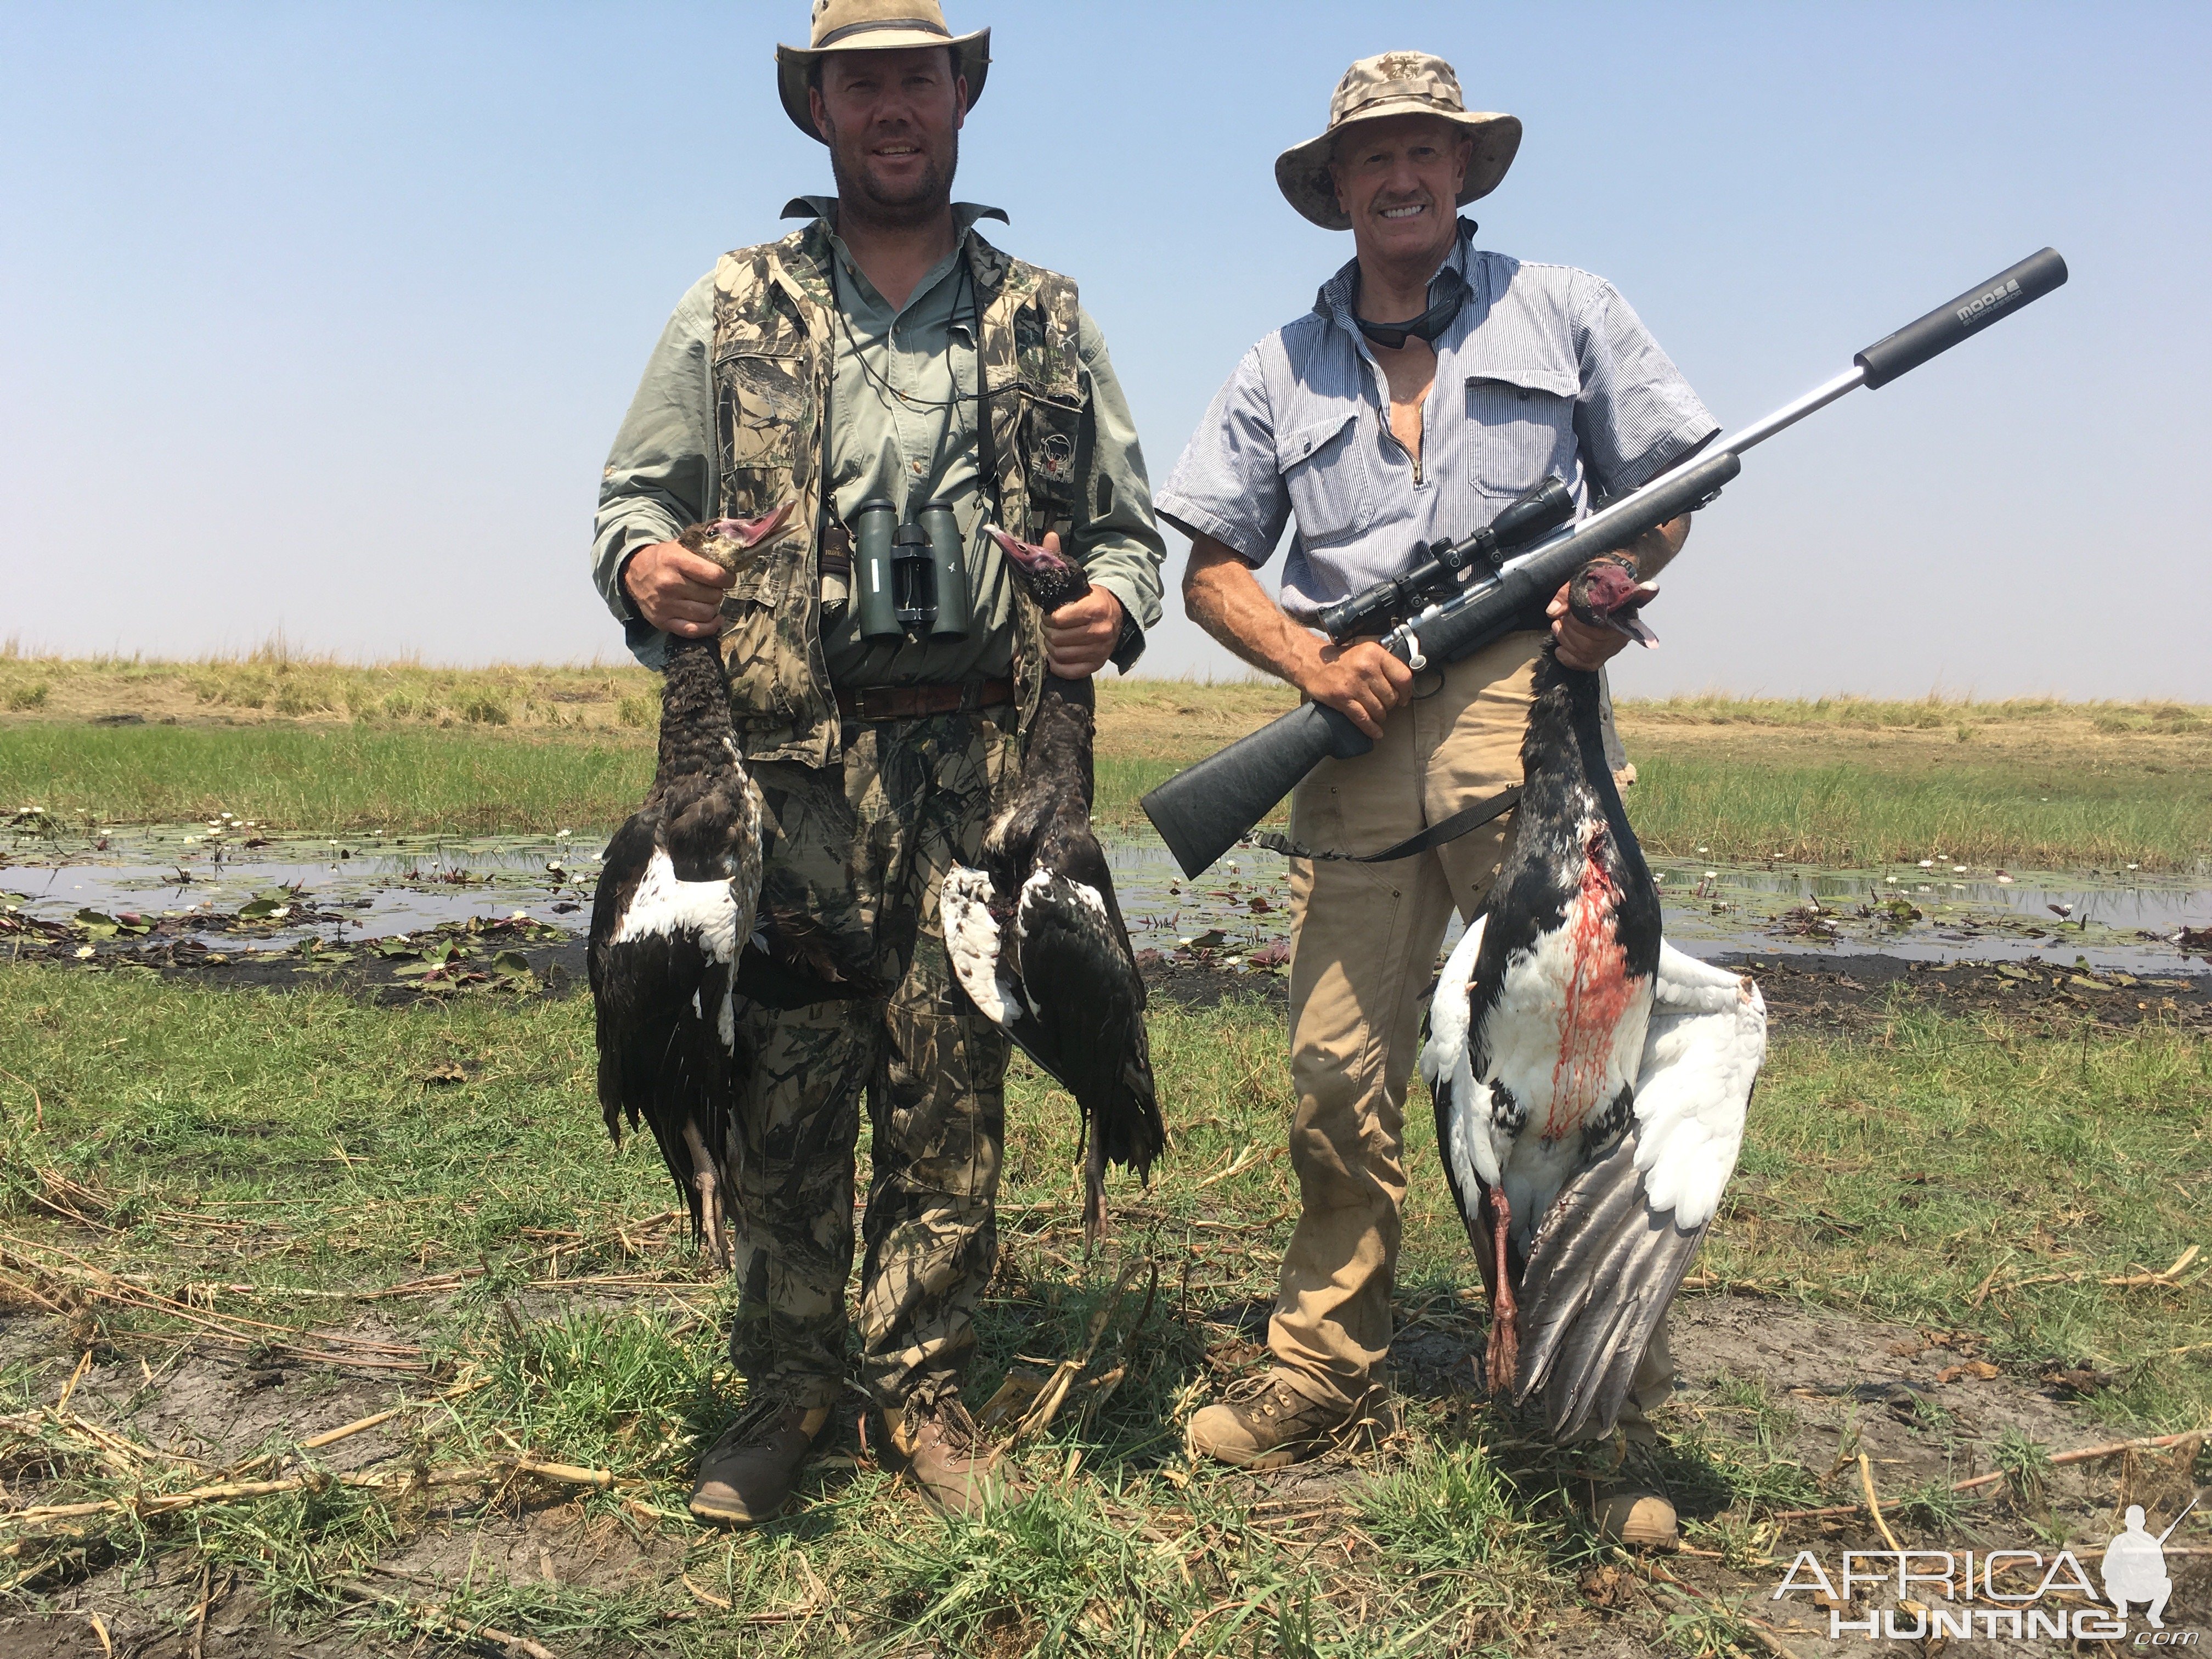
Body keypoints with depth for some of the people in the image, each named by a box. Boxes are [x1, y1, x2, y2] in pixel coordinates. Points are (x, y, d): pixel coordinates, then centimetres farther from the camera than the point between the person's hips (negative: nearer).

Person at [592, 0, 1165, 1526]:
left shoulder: (1048, 319, 16)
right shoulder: (734, 308, 14)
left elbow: (1132, 527, 17)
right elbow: (637, 489, 13)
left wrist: (1114, 610, -5)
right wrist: (643, 562, -10)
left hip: (979, 762, 1)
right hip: (792, 756, 0)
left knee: (953, 1088, 4)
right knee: (787, 1086, 1)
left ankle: (926, 1386, 18)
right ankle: (789, 1387, 17)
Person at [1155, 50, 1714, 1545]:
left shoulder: (1564, 311, 16)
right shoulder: (1285, 367, 18)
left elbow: (1672, 480, 16)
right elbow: (1212, 570, 14)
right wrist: (1314, 661, -5)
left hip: (1526, 708, -2)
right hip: (1359, 732, 2)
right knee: (1340, 1069, 1)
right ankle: (1325, 1377, 14)